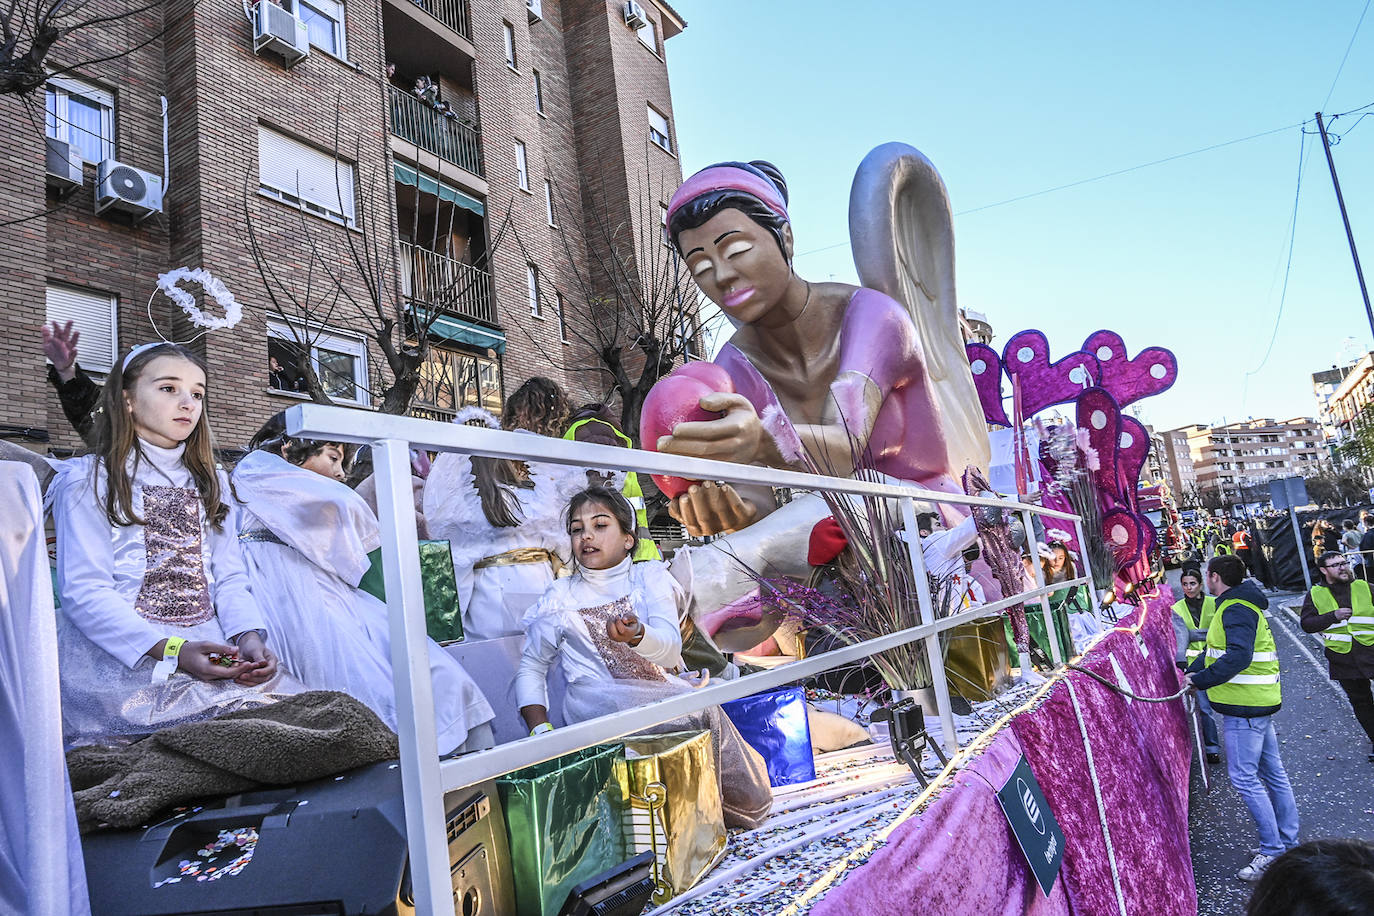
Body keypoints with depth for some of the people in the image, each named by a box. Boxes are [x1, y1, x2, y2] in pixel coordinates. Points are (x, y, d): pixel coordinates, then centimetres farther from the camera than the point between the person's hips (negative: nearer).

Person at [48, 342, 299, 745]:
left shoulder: (212, 483, 19)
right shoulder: (87, 481, 3)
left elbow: (230, 578, 10)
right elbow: (84, 591, -8)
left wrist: (249, 637, -12)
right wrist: (171, 650, -22)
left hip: (212, 651, 5)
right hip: (120, 656, -5)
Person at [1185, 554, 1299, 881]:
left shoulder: (1236, 609, -19)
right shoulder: (1240, 605, 16)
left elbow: (1239, 656, -32)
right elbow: (1216, 649, 19)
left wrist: (1199, 680, -28)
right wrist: (1189, 672, 10)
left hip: (1245, 706, -11)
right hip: (1259, 702, 11)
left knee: (1243, 777, -6)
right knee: (1273, 774, 15)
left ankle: (1272, 851, 1)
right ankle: (1289, 845, 25)